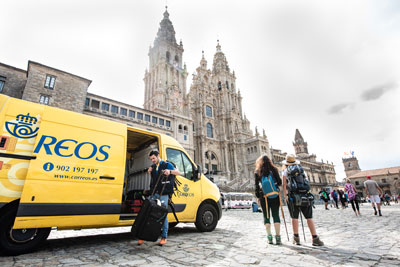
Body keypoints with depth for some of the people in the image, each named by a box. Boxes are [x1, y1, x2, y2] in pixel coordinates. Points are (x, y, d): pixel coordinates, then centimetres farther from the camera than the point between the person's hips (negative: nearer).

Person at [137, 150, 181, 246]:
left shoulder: (167, 165, 1)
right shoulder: (153, 166, 18)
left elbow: (178, 172, -6)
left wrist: (170, 171, -25)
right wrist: (149, 172, 7)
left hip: (163, 194, -5)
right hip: (153, 194, 5)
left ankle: (164, 237, 11)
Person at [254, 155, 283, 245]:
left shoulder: (257, 172, 0)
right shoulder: (273, 169, -2)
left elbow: (257, 186, 0)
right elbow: (279, 182, -3)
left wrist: (258, 197, 8)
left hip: (264, 197, 0)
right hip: (275, 196, 0)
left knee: (266, 216, 8)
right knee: (276, 215, 7)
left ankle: (269, 236, 5)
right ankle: (278, 236, 6)